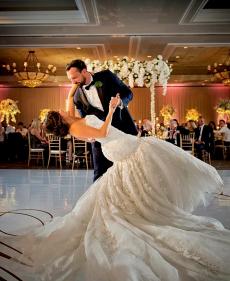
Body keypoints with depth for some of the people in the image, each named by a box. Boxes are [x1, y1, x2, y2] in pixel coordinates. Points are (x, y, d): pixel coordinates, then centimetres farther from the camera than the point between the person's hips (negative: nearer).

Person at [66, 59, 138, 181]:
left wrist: (120, 101, -24)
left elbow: (128, 93, -2)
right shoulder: (77, 97, -1)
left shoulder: (106, 76, -6)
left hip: (123, 128, -1)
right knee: (100, 174, 4)